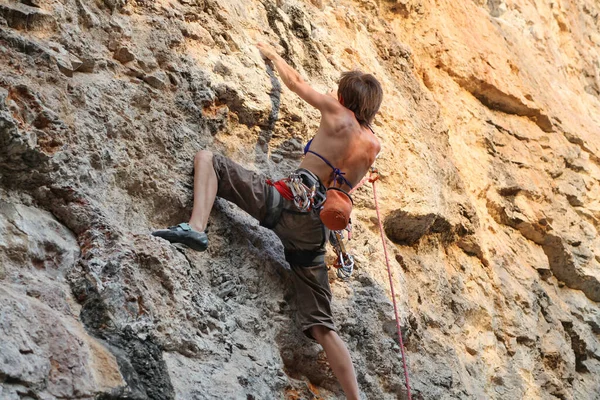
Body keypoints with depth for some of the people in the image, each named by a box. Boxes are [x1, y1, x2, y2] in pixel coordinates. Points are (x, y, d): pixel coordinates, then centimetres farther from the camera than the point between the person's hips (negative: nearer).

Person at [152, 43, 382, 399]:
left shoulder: (336, 112, 9)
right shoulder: (374, 146, 18)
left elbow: (295, 81, 26)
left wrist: (271, 53, 42)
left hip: (291, 200, -5)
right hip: (316, 231, 5)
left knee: (207, 159, 4)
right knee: (322, 327, 7)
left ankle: (197, 228, -23)